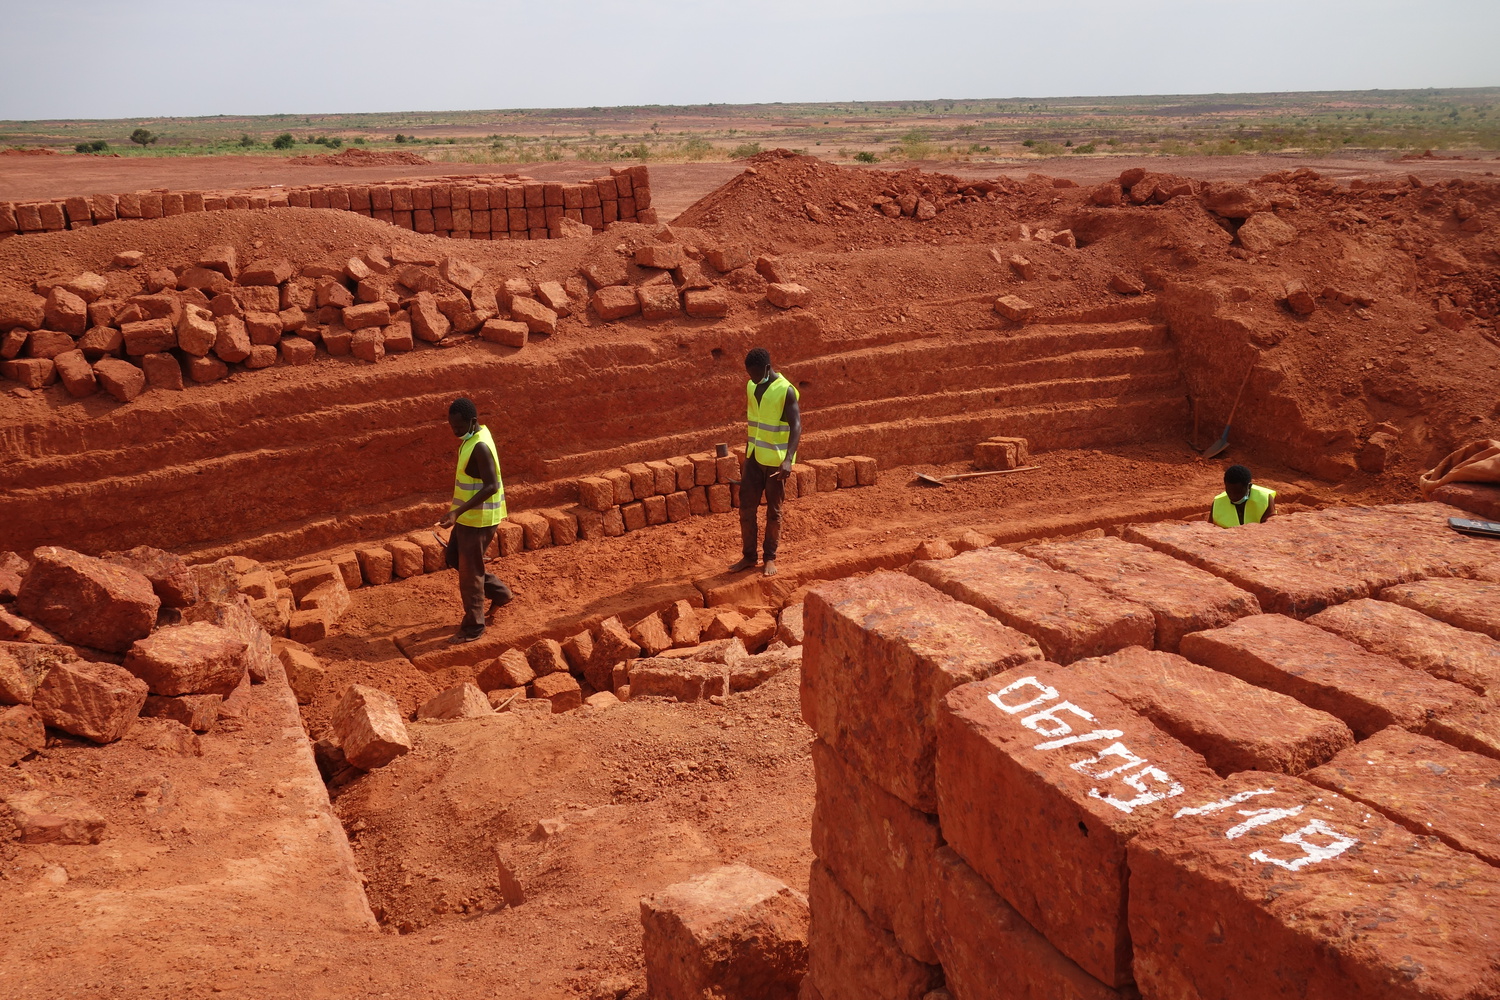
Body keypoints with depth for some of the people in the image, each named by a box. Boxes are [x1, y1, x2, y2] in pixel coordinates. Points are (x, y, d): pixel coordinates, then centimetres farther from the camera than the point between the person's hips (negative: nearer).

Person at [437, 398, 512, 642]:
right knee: (454, 558, 22)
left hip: (478, 518, -10)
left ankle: (473, 627, 16)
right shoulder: (474, 435, 4)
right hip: (468, 515, 10)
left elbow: (491, 486, -29)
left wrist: (457, 512, -34)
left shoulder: (480, 447, -26)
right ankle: (499, 592, 32)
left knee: (470, 572, 1)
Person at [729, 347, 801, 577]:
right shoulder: (751, 387, 5)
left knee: (773, 511, 5)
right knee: (746, 507, 6)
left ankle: (770, 558, 18)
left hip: (775, 460, -6)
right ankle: (748, 557, 16)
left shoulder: (786, 391, -16)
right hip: (753, 457, 6)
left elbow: (796, 426, -20)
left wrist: (788, 459, -33)